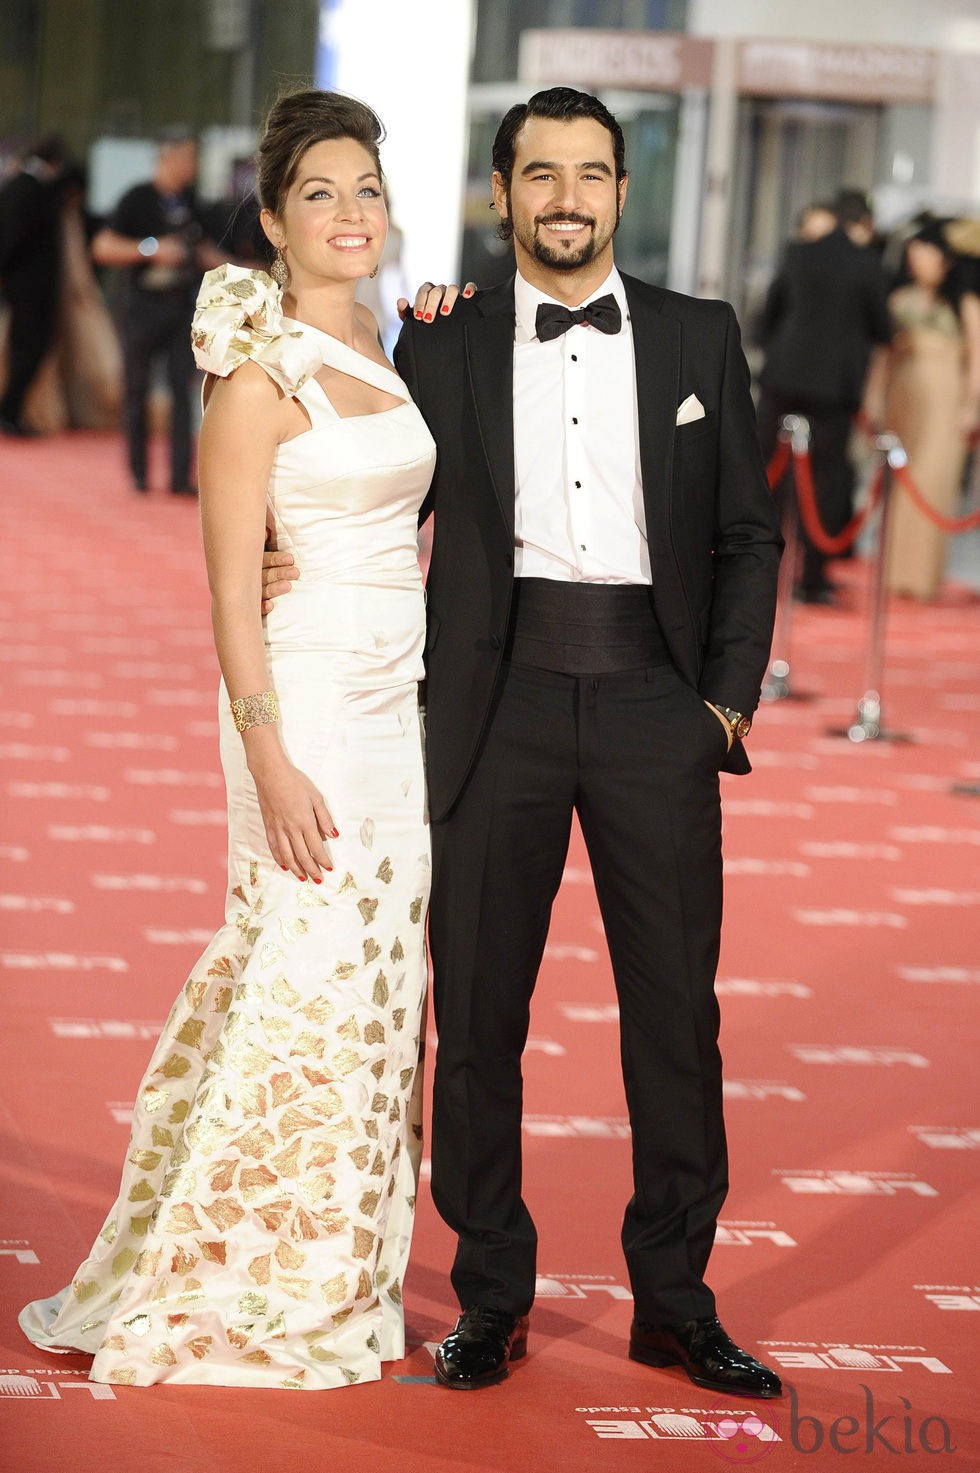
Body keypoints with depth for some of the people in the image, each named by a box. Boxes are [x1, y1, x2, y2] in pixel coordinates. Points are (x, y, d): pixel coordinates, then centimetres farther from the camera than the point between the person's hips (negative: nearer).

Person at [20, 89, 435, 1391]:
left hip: (401, 701, 8)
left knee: (375, 986, 11)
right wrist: (271, 762, -20)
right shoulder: (262, 372, -11)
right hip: (308, 706, -8)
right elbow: (231, 589, -14)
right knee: (309, 983, -5)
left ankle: (340, 1273, 23)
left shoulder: (381, 349, 11)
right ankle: (226, 1295, 7)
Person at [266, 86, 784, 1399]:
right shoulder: (445, 347, 7)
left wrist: (728, 694, 1)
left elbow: (747, 534, 10)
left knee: (676, 1015, 3)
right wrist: (292, 566, -9)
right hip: (500, 701, 0)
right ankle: (492, 1300, 15)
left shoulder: (701, 339, 9)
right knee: (478, 1015, 3)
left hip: (655, 700, 0)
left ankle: (676, 1303, 13)